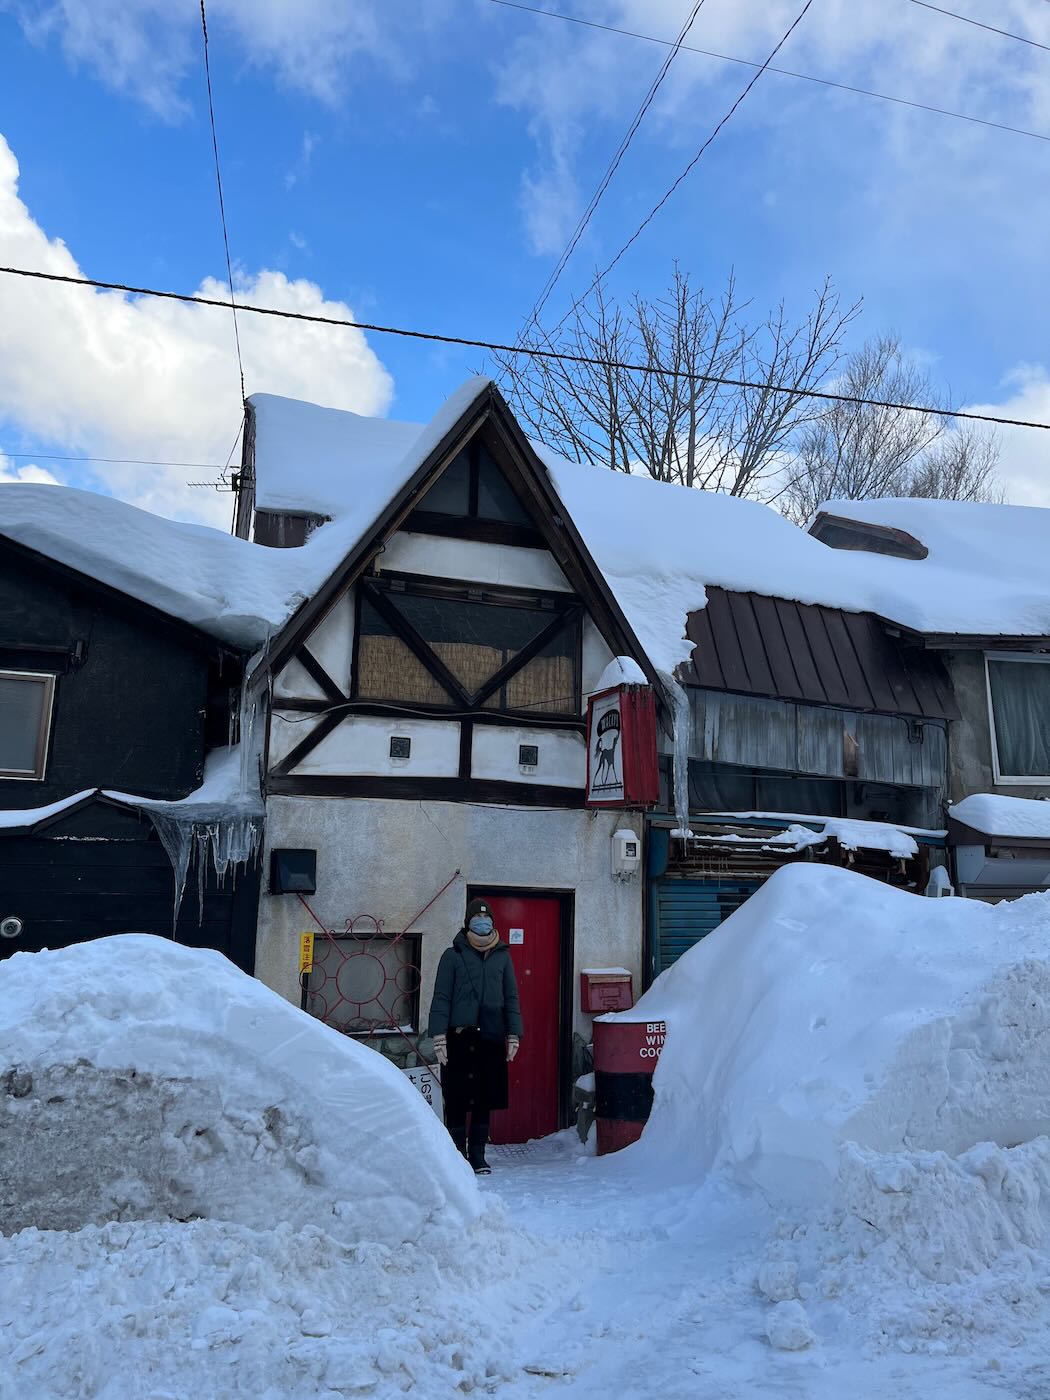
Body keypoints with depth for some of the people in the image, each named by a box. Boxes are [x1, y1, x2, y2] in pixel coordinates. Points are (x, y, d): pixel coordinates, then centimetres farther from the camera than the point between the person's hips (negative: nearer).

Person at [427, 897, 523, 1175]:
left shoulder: (502, 956, 10)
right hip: (459, 1038, -3)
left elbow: (511, 998, 12)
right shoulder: (453, 955, 1)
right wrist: (439, 1036, -8)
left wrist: (513, 1035, 5)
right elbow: (441, 998, -1)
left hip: (491, 1038, 3)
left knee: (485, 1100, 8)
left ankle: (477, 1156, 20)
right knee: (456, 1100, 1)